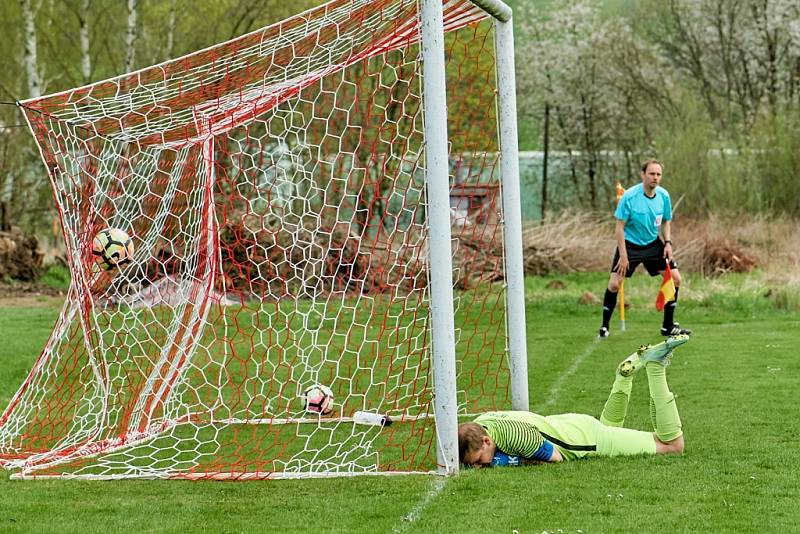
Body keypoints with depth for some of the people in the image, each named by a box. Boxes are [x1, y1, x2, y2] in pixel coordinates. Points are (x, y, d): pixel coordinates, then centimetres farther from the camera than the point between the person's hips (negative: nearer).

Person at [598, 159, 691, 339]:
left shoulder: (664, 196, -6)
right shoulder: (629, 196, -20)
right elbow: (620, 227, -16)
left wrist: (668, 243, -6)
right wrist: (623, 256, -19)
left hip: (653, 244, 5)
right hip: (630, 244, -5)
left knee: (675, 278, -2)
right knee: (614, 284, -14)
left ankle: (668, 326, 10)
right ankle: (604, 327, 3)